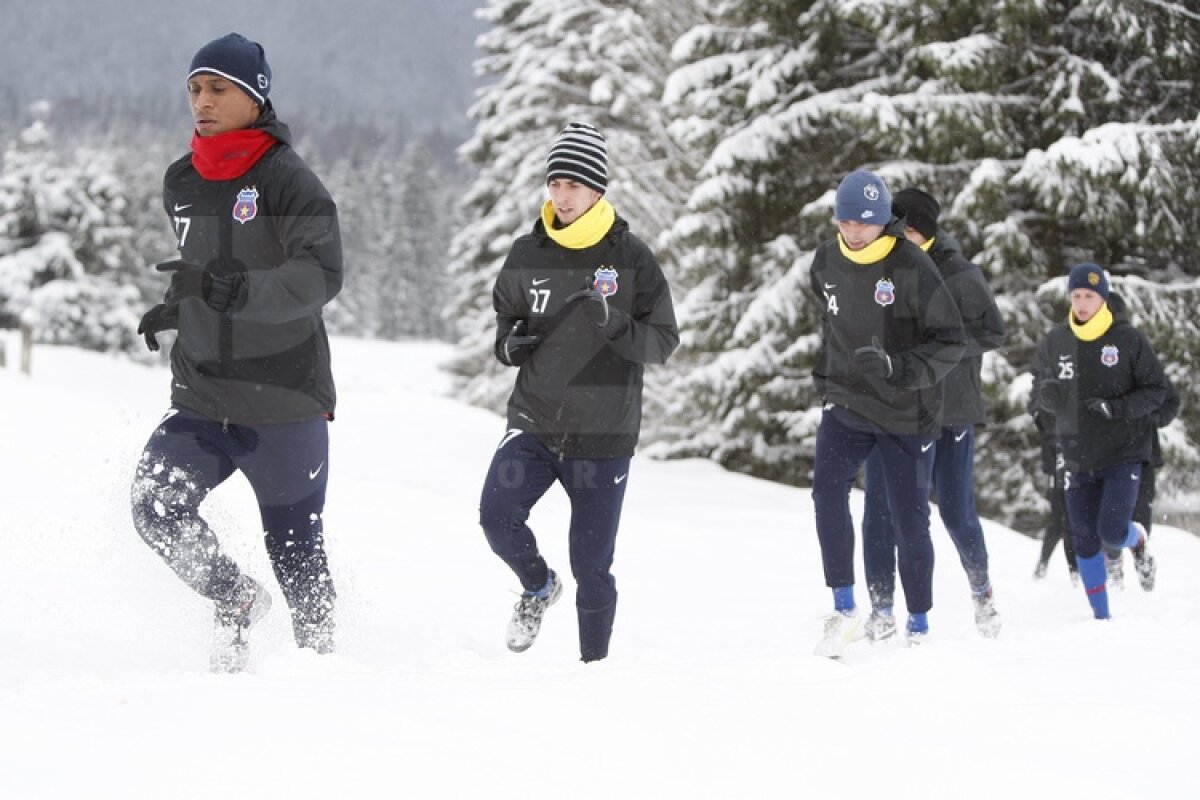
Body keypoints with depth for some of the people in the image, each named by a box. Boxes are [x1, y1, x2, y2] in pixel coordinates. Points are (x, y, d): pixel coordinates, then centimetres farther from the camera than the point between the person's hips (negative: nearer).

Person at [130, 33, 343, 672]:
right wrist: (177, 304, 11)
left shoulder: (287, 180, -10)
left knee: (294, 547, 3)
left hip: (283, 405, -5)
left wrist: (235, 290, -35)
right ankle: (235, 601, 9)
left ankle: (318, 649, 26)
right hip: (200, 402, 5)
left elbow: (321, 276, -23)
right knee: (156, 507, -15)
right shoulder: (181, 185, 10)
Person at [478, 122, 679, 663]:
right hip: (533, 422, 2)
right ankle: (538, 587, 12)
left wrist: (614, 324, -23)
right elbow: (506, 313, 18)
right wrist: (510, 343, -6)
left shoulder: (630, 258, -5)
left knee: (592, 566, 2)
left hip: (602, 436, -2)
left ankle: (595, 663, 23)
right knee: (497, 515, -20)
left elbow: (664, 341, -4)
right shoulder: (527, 255, 2)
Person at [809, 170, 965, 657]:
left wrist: (896, 368, -28)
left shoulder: (912, 268, -16)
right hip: (846, 404, 3)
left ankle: (919, 624, 18)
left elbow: (951, 340, -14)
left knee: (909, 519, 2)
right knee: (828, 487, -21)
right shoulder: (827, 261, 1)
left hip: (906, 415, -3)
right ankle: (844, 609, -17)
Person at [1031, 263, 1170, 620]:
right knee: (1085, 541, 2)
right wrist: (1047, 394, -7)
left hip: (1123, 454, -3)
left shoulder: (1129, 339, -8)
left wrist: (1119, 408, -20)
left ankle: (1139, 542, 23)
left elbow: (1157, 390, -4)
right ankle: (1101, 615, 14)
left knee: (1112, 533, -14)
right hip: (1078, 458, 3)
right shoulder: (1055, 342, 2)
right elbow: (1039, 379, 18)